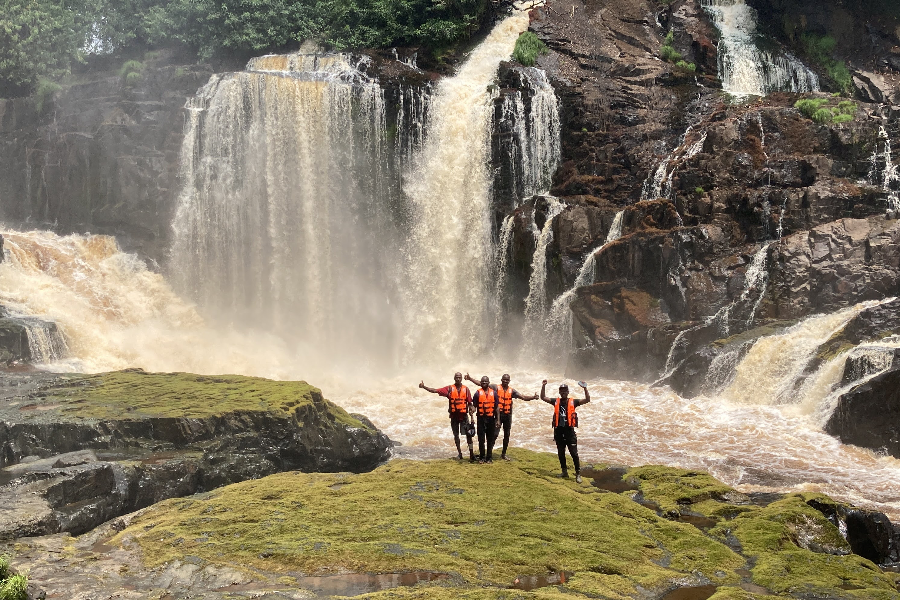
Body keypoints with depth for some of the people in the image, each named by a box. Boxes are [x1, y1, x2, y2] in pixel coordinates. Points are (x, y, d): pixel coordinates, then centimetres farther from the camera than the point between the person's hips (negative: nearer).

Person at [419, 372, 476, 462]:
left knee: (468, 434, -7)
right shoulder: (449, 389, 0)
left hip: (464, 415, -2)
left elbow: (470, 403, 1)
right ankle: (459, 453, 22)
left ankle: (471, 453, -4)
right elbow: (435, 391, -4)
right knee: (456, 435, 10)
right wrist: (424, 387, -13)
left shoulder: (466, 389, -1)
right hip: (454, 415, 2)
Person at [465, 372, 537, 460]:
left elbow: (523, 397, 0)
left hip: (508, 415, 4)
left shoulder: (511, 391, 5)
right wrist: (470, 379, -12)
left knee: (507, 435, 11)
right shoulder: (496, 387, -2)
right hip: (498, 414, -3)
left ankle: (504, 454, 24)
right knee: (495, 434, -10)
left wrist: (532, 397, -18)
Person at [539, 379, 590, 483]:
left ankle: (578, 473, 2)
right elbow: (543, 398, 4)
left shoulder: (573, 402, 0)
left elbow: (587, 400, -6)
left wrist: (585, 388, -18)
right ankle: (564, 472, 27)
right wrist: (543, 386, -7)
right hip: (558, 431, 3)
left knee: (574, 453, -4)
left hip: (569, 431, -3)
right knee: (561, 453, 13)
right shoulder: (556, 401, 7)